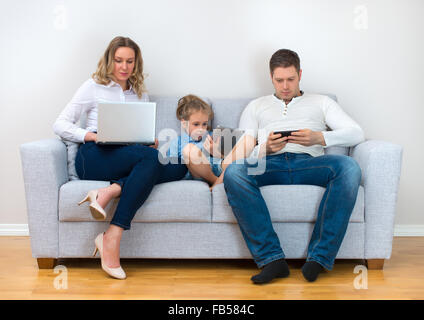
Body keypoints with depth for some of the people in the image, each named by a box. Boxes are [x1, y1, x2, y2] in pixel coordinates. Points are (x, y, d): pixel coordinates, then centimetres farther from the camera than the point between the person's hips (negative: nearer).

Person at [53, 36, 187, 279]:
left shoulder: (140, 93, 27)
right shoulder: (94, 87, 12)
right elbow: (60, 125, 6)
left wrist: (152, 141, 0)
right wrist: (92, 136, -12)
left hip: (132, 155, 5)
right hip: (96, 157, -4)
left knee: (178, 167, -25)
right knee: (151, 157, -35)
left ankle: (111, 191, -38)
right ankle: (112, 239, -37)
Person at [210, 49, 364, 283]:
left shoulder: (321, 102, 27)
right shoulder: (256, 106, 29)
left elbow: (356, 133, 11)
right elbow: (242, 151, 16)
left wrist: (320, 138, -8)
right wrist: (264, 149, -7)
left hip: (308, 163, 0)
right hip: (269, 165, 0)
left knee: (348, 166, -33)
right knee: (234, 171, -34)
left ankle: (319, 257, -31)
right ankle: (272, 259, -35)